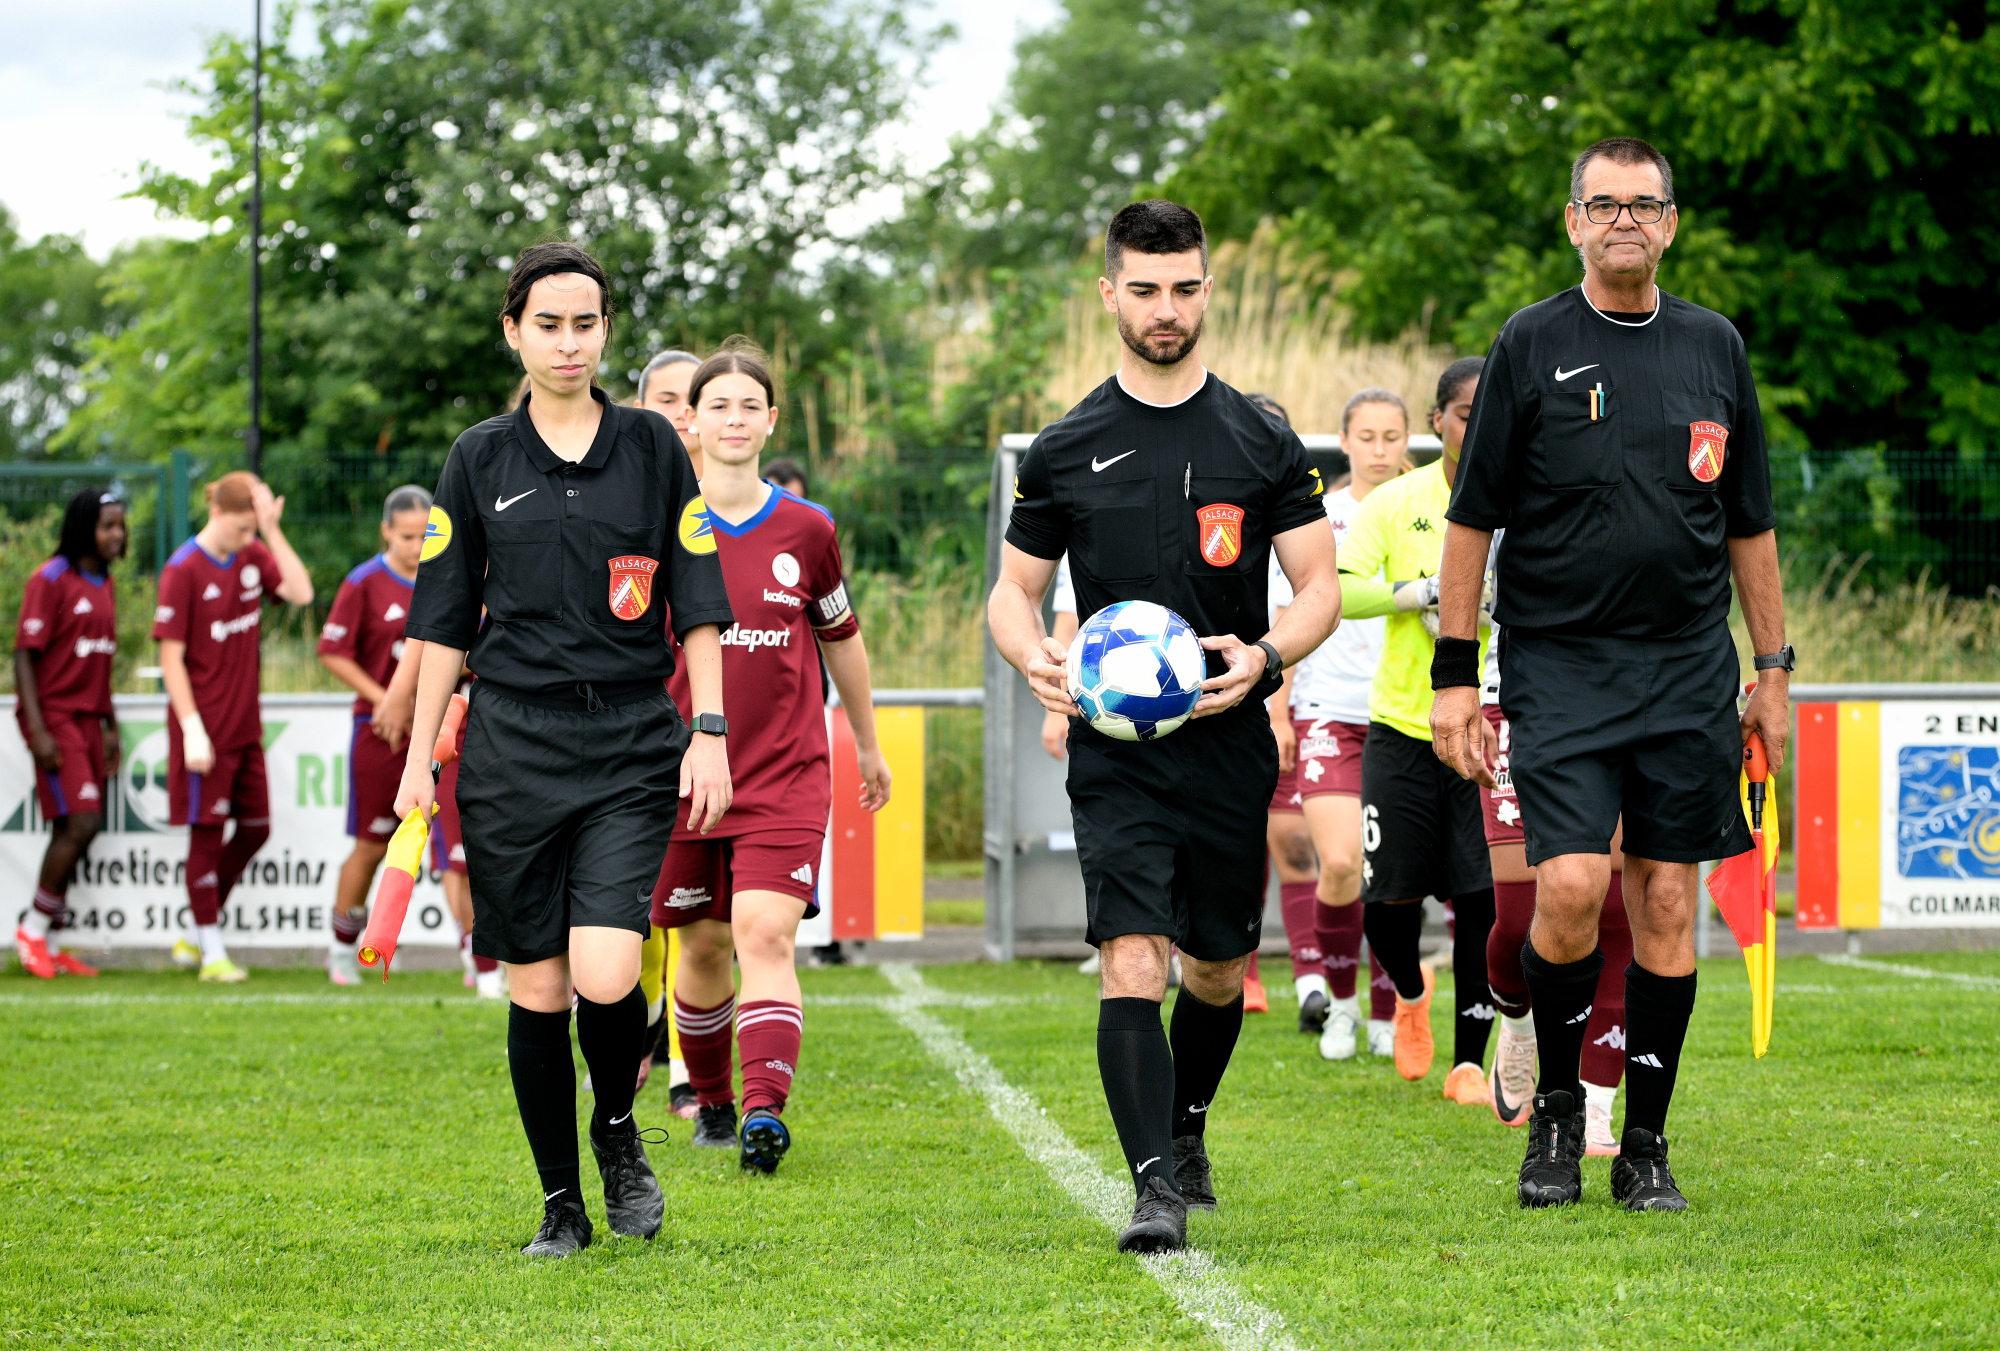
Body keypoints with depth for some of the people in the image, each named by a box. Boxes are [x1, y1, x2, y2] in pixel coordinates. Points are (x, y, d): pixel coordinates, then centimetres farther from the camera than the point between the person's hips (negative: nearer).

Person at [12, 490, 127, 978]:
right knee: (80, 823, -15)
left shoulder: (104, 585, 15)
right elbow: (24, 655, -13)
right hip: (54, 717, -8)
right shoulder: (51, 581, -10)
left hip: (87, 720, 8)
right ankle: (33, 930, -2)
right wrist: (38, 731, -19)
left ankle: (47, 943, 12)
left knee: (71, 831, 7)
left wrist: (110, 727, 19)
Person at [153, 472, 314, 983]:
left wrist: (272, 530, -14)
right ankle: (211, 952, 5)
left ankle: (199, 934, 22)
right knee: (207, 832, -1)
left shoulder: (253, 555, 6)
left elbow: (300, 592, -10)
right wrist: (192, 729, -18)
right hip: (206, 725, -7)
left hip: (245, 725, 7)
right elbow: (171, 657, -13)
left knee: (255, 829, 10)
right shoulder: (184, 570, -12)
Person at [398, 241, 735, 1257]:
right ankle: (561, 1204, 14)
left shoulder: (651, 447, 6)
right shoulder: (479, 460, 7)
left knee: (607, 978, -16)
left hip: (631, 748, -1)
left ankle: (618, 1129, 13)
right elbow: (445, 620, 10)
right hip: (511, 749, 1)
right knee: (537, 986, 1)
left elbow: (696, 604, 7)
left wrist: (710, 731, -1)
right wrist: (419, 757, 6)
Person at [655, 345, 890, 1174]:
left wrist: (868, 745, 26)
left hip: (786, 774, -1)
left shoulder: (806, 529, 3)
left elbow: (840, 637, 17)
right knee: (703, 945, 8)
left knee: (766, 933, -17)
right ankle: (712, 1103, 29)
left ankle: (766, 1110, -27)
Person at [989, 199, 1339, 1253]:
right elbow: (1013, 589, 11)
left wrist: (1264, 656, -16)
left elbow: (1319, 588, 5)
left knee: (1218, 970, 13)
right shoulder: (1066, 451, 5)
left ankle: (1185, 1130, 39)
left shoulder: (1261, 444, 4)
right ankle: (1156, 1188, -16)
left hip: (1230, 744, 1)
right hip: (1115, 752, -1)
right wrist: (1033, 657, -12)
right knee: (1131, 960, -15)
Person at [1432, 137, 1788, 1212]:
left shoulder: (1714, 348, 10)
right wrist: (1454, 672, -3)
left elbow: (1750, 523, 16)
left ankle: (1646, 1145, 11)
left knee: (1666, 904, 1)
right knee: (1571, 887, -16)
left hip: (1688, 673, 3)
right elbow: (1473, 517, 2)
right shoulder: (1531, 346, 1)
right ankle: (1556, 1107, 7)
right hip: (1557, 668, -3)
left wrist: (1773, 668, 13)